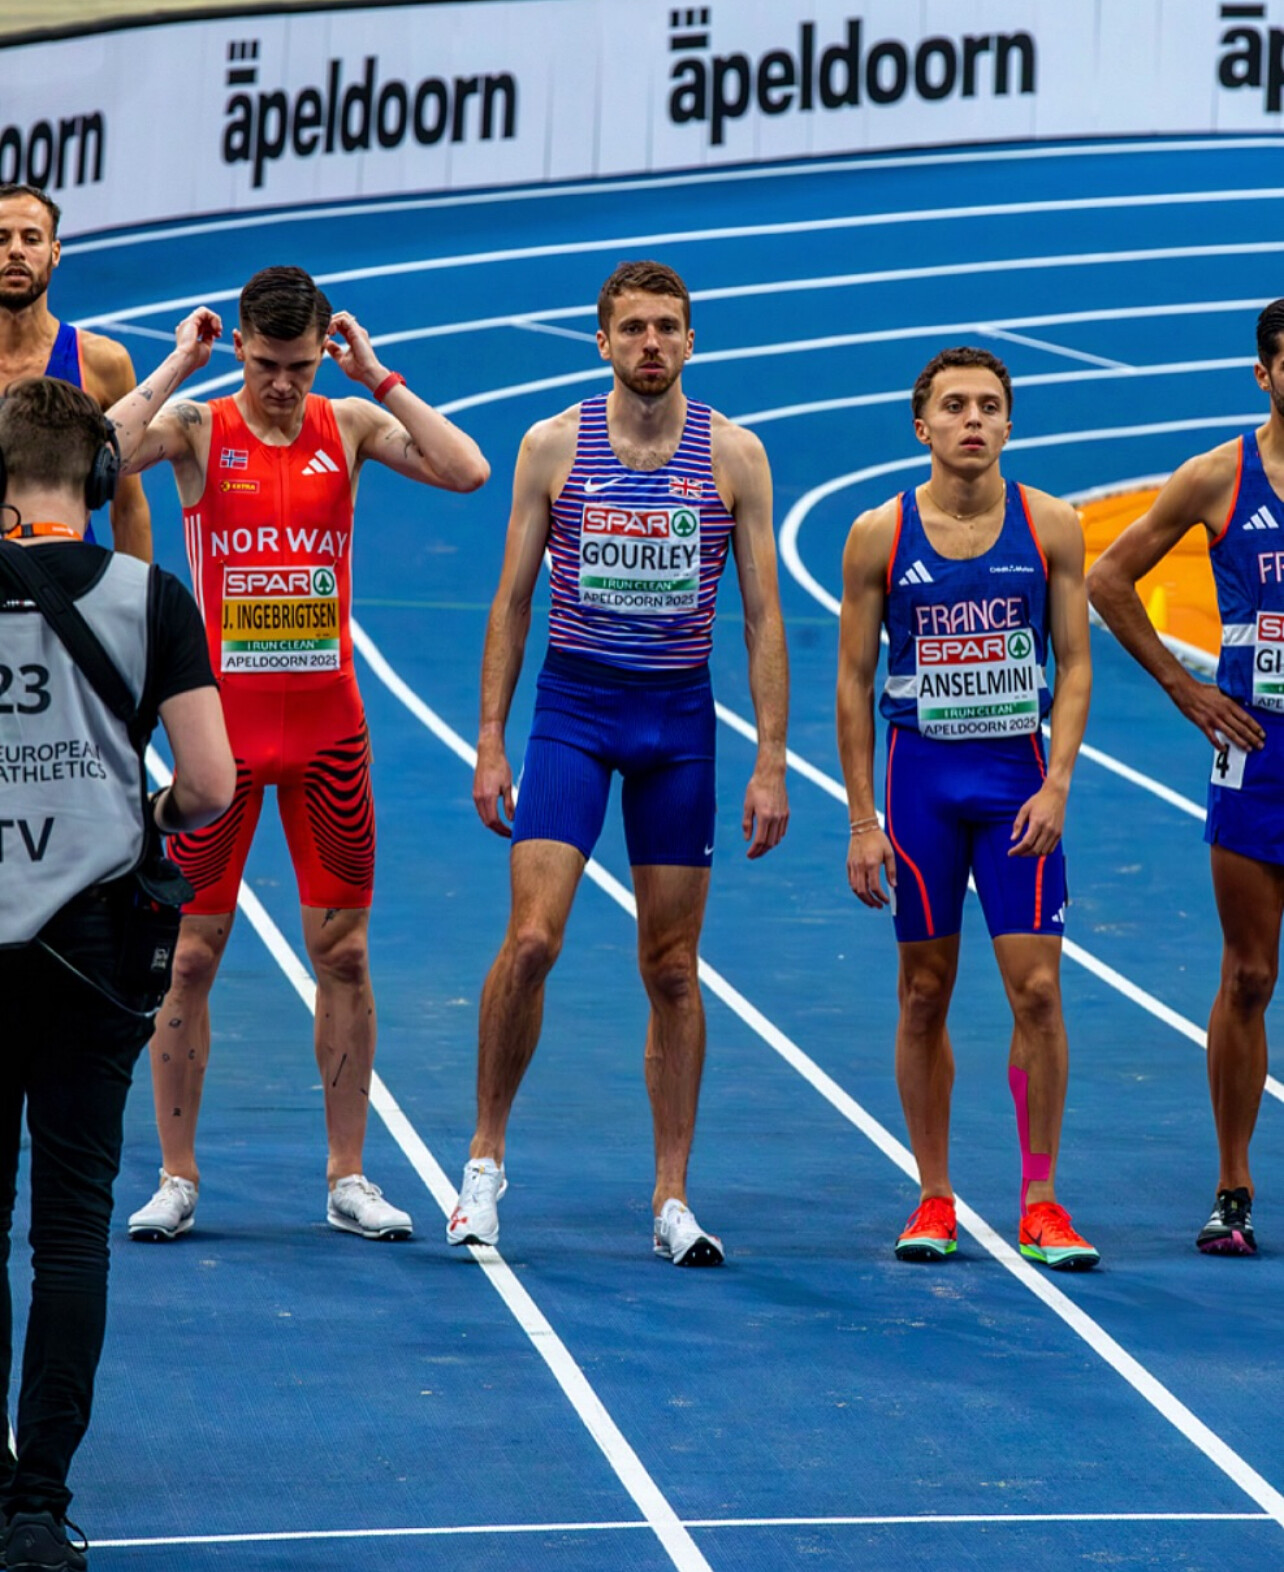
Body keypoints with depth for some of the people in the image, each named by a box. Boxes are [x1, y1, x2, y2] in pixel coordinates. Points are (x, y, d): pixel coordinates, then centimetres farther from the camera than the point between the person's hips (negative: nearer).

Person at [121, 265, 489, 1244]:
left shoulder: (350, 426, 4)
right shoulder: (198, 429, -2)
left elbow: (468, 470, -8)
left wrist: (381, 378, -7)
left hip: (327, 726, 2)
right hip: (223, 722, -2)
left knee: (343, 950, 5)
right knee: (191, 951, 0)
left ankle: (348, 1179, 13)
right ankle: (177, 1176, 10)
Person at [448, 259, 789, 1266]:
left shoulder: (734, 454, 0)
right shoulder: (554, 445, 0)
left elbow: (763, 617, 2)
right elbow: (512, 603, 5)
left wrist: (771, 763, -4)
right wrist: (490, 741, -1)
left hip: (679, 719, 1)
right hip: (573, 706, -1)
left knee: (673, 970, 4)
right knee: (531, 939, -13)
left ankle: (673, 1200, 11)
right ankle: (486, 1159, 4)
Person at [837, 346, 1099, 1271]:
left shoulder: (1050, 527, 0)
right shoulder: (880, 536, -1)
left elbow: (1075, 664, 3)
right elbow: (854, 680, 2)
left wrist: (1056, 784, -9)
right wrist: (862, 819, -2)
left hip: (1017, 778, 0)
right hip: (920, 779, 0)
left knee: (1036, 988, -5)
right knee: (925, 995, 5)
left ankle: (1042, 1202, 2)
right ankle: (935, 1203, 14)